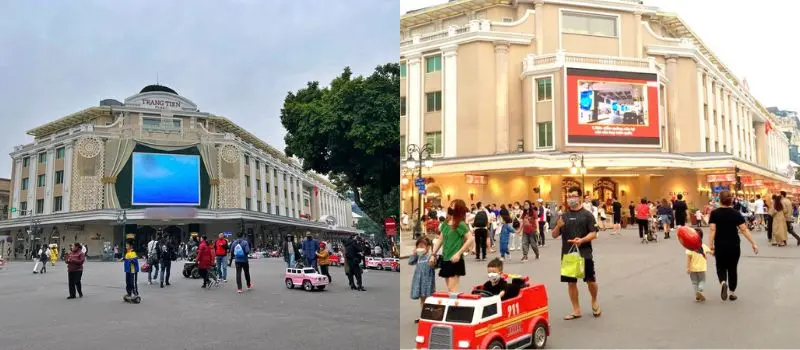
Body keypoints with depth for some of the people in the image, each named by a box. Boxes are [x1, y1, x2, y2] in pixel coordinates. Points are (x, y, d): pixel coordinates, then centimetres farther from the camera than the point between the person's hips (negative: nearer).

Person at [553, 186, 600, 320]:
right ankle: (576, 310, 19)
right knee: (571, 282, 7)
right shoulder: (563, 216, 7)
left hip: (585, 253, -3)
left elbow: (593, 233, -7)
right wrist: (558, 226, -13)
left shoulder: (587, 215, -2)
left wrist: (582, 240, -24)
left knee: (591, 280, 5)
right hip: (568, 254, 3)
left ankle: (594, 301, 35)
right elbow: (554, 235, 8)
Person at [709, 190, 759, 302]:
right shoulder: (736, 213, -4)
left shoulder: (714, 213, -6)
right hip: (734, 246, 1)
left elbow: (712, 230, -10)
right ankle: (732, 293, 18)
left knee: (721, 267, 15)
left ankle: (723, 283, -14)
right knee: (732, 268, 13)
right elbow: (744, 230, -7)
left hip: (720, 246, -1)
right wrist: (753, 243, -2)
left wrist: (711, 246, -9)